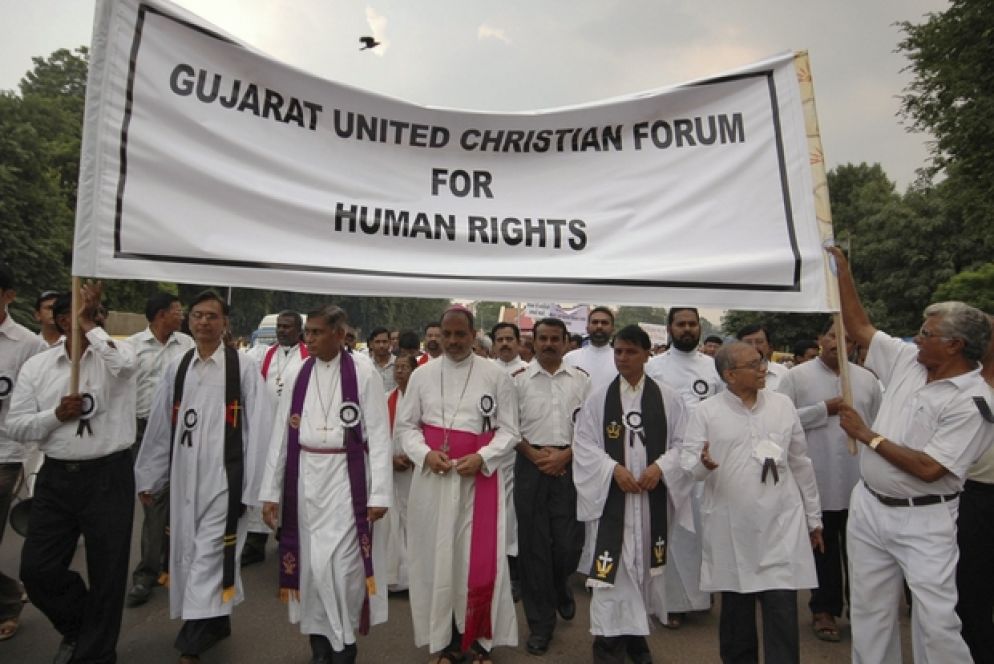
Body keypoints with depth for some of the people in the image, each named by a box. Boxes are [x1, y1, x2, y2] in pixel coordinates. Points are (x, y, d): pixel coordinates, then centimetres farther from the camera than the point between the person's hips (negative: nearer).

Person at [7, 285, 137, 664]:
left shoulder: (118, 352, -6)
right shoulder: (36, 365, 5)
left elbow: (123, 364, -33)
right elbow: (16, 426, 5)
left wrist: (89, 323, -22)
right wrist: (56, 415, -13)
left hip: (108, 476, -3)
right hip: (56, 477, 4)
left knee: (106, 574, 8)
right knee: (37, 569, 10)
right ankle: (77, 626, 40)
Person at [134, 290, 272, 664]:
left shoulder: (243, 367, -6)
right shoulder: (176, 369, 9)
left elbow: (258, 427, -8)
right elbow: (159, 427, 13)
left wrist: (253, 484, -10)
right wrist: (147, 477, 14)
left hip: (223, 474, -5)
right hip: (183, 474, 5)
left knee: (210, 553, -2)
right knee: (188, 551, 14)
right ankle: (217, 620, 34)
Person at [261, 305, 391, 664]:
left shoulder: (365, 376, -7)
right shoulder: (297, 375, 3)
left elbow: (379, 437, -7)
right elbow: (281, 434, 5)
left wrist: (379, 493, -11)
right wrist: (271, 490, 4)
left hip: (345, 478, -3)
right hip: (305, 477, 4)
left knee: (344, 561, 1)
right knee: (311, 560, 12)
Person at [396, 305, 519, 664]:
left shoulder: (495, 375, -2)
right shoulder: (422, 375, 4)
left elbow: (508, 429, -2)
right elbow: (405, 425, 7)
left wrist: (481, 458, -16)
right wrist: (425, 454, -10)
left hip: (480, 475, -2)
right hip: (432, 477, 2)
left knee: (480, 560, 2)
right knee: (436, 557, 10)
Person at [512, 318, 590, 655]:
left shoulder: (581, 379, 4)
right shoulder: (518, 379, 1)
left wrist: (565, 455, -8)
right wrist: (534, 454, -8)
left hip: (570, 465, 1)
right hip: (531, 465, -1)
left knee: (569, 541, 5)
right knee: (534, 544, 6)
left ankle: (560, 588, 40)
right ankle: (540, 621, 23)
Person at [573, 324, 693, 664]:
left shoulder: (668, 398, 3)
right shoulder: (597, 398, 0)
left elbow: (683, 442, 2)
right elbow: (583, 444, -2)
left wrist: (660, 466, -14)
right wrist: (614, 468, -15)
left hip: (654, 495, 2)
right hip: (610, 494, -1)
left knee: (646, 562, 12)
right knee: (611, 565, 0)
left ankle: (637, 631, 31)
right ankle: (609, 635, 15)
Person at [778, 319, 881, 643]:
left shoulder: (867, 379, 6)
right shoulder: (796, 376, -4)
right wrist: (824, 409, -13)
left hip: (860, 480, 3)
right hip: (817, 479, -2)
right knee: (823, 547, 10)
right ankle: (824, 608, 26)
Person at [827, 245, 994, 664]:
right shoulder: (909, 361, 3)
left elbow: (929, 468, -22)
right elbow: (859, 327, 11)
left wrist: (868, 436, -15)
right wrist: (842, 270, 9)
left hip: (923, 520, -6)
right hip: (868, 505, 6)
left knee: (936, 618, 0)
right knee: (869, 609, 15)